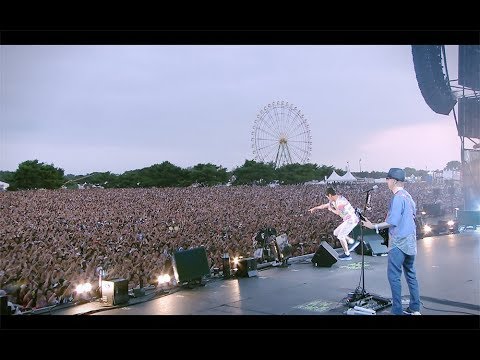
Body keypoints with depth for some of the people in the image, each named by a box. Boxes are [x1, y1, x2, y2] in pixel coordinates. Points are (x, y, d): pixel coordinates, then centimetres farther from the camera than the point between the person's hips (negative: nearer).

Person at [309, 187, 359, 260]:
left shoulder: (340, 200, -20)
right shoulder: (334, 201, 10)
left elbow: (338, 212, -27)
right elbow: (325, 205, 24)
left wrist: (331, 209, -9)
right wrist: (314, 208, 31)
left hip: (351, 220, -10)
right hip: (348, 220, 10)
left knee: (340, 236, -5)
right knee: (336, 233, 13)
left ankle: (347, 255, 2)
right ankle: (352, 242, 14)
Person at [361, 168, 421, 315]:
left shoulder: (397, 197, -16)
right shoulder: (408, 195, 12)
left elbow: (392, 221, -22)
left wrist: (374, 226, -16)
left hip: (399, 242, -9)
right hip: (410, 241, 9)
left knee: (394, 275, -5)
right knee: (411, 274, 13)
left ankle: (397, 311, -4)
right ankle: (415, 308, 19)